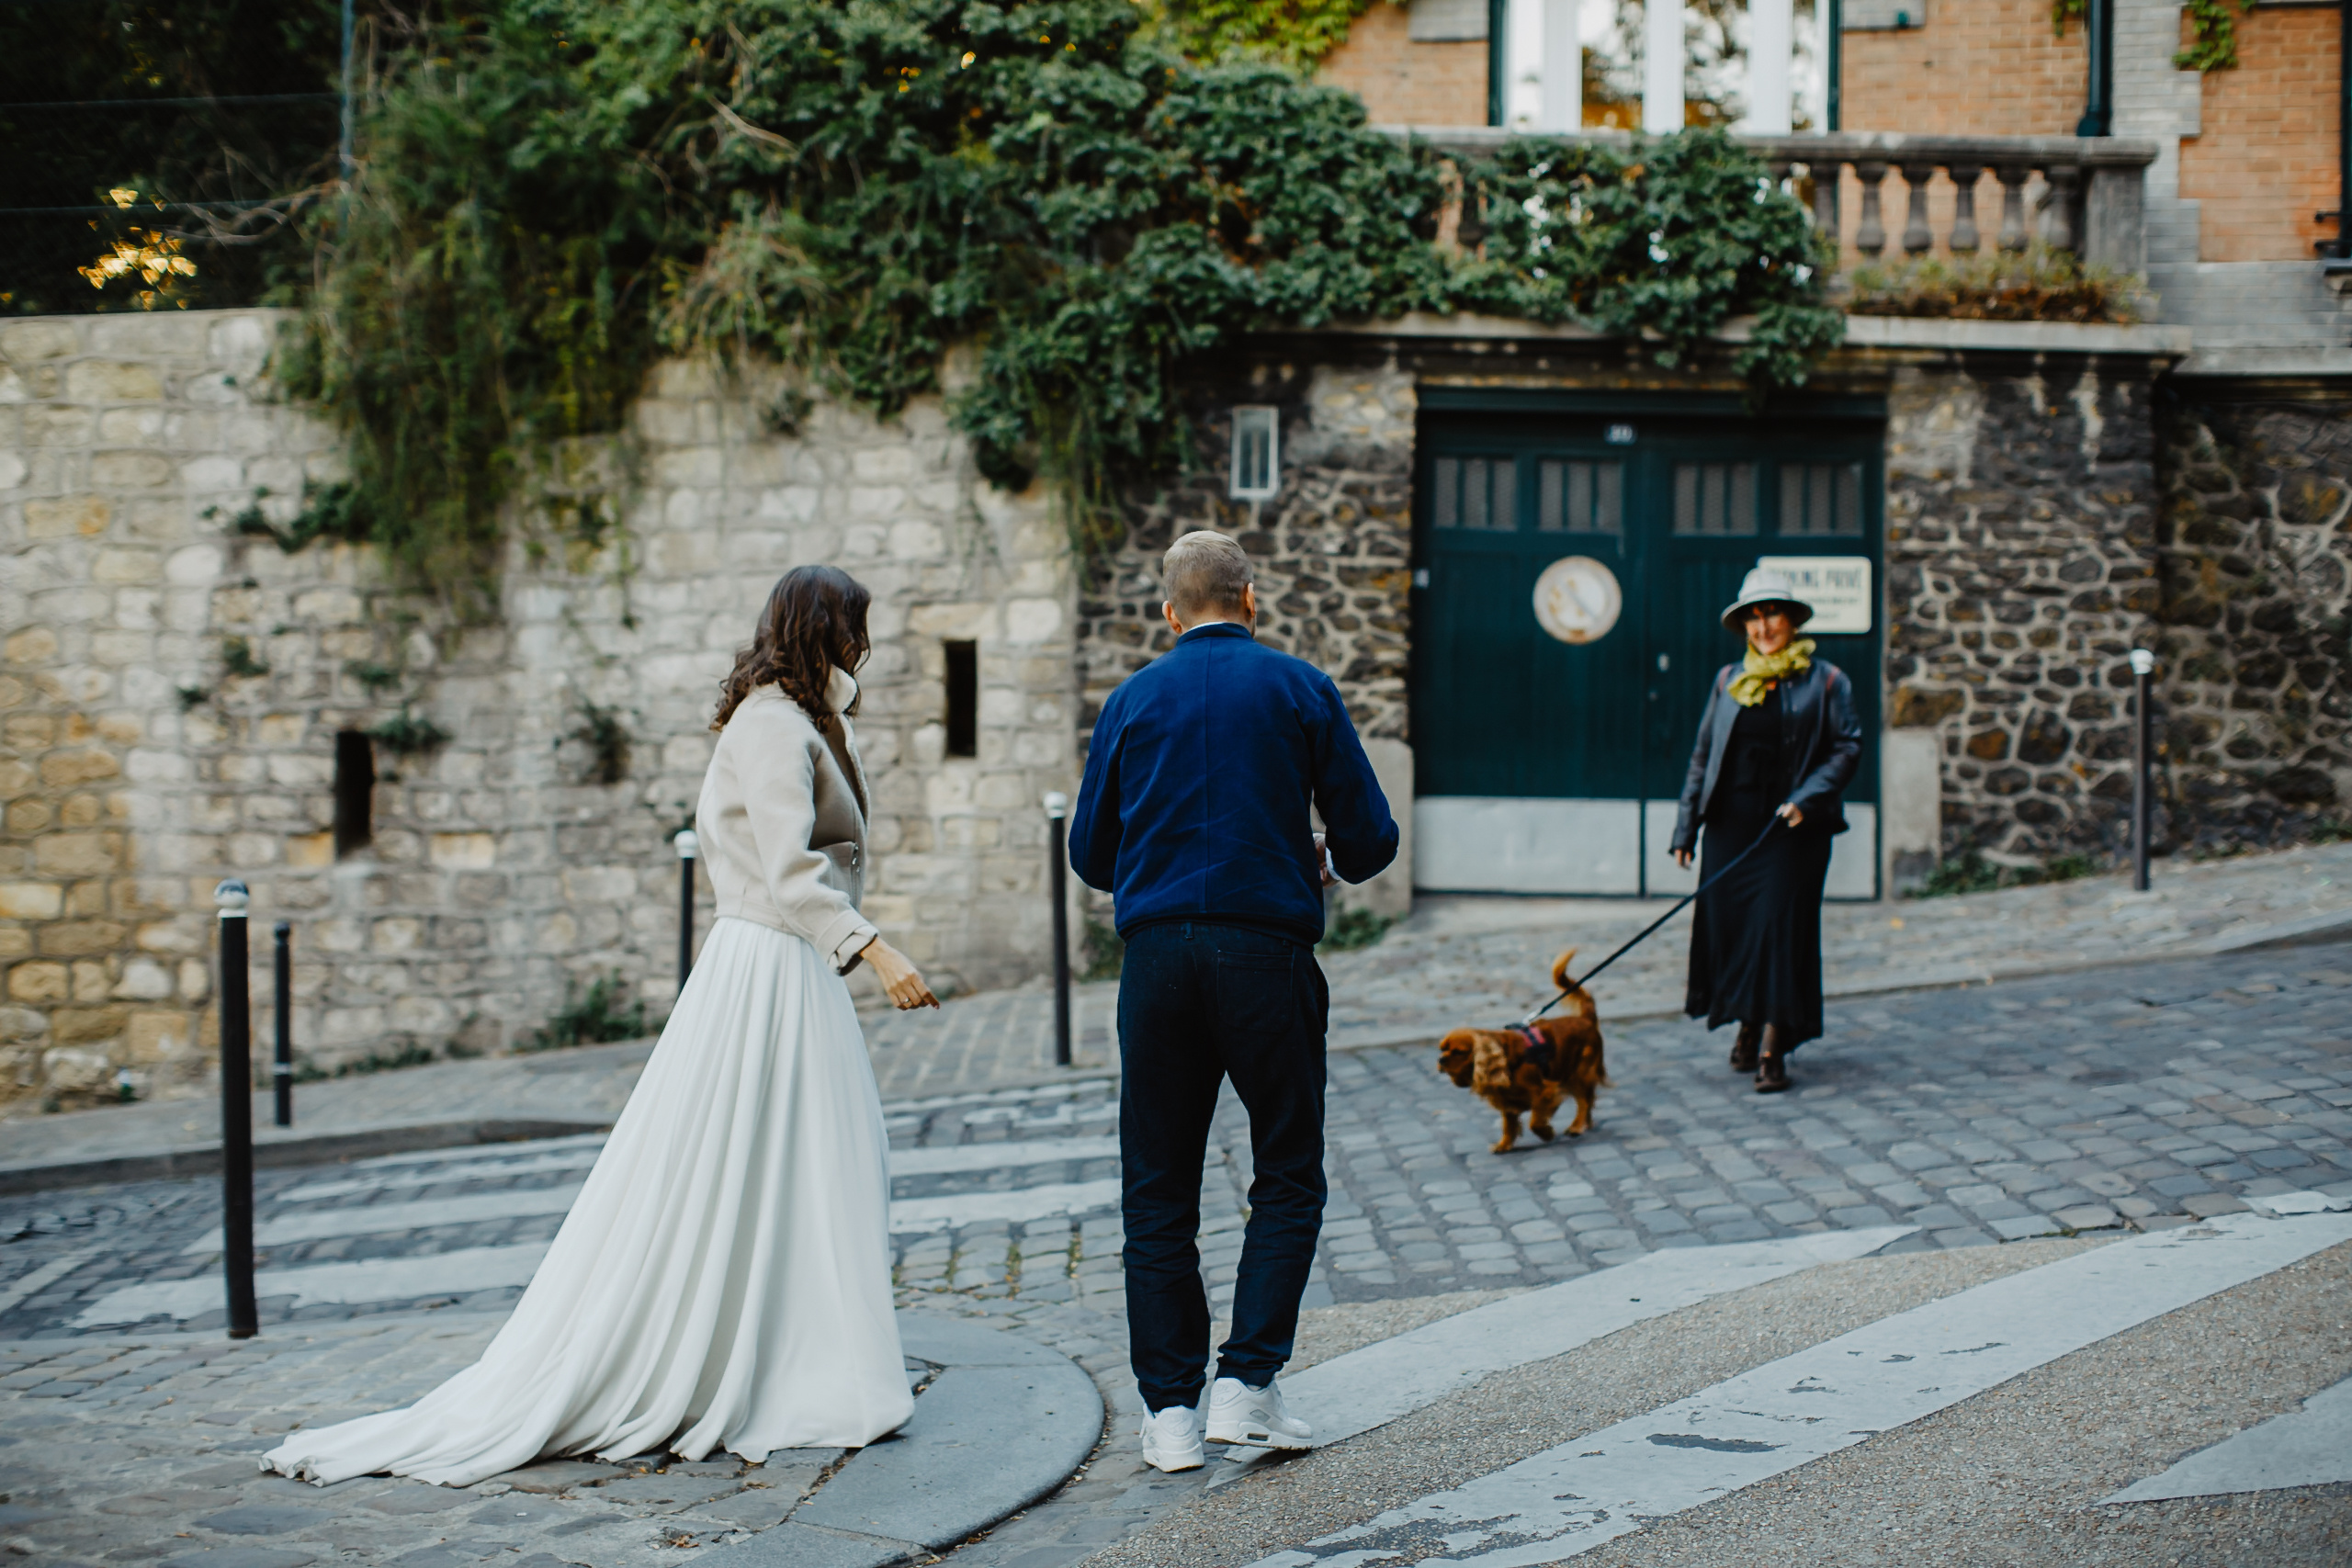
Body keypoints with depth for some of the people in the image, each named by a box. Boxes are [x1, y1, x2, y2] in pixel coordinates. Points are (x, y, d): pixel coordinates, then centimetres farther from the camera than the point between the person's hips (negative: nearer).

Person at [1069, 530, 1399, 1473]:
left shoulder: (1132, 700, 9)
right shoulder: (1300, 690, 3)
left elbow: (1090, 854, 11)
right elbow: (1370, 839, 2)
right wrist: (1325, 863, 23)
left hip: (1158, 956, 2)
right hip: (1267, 952, -2)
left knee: (1158, 1192, 9)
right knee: (1288, 1179, 10)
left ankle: (1170, 1409, 9)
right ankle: (1247, 1383, 1)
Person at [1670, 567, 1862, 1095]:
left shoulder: (1825, 681, 2)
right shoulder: (1729, 681, 12)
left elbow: (1848, 748, -1)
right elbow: (1703, 754, 14)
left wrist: (1807, 798, -15)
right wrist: (1686, 826, 10)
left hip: (1793, 831, -3)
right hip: (1731, 824, 4)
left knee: (1780, 927, -8)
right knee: (1728, 925, 4)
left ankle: (1772, 1048, -5)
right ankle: (1748, 1024, 24)